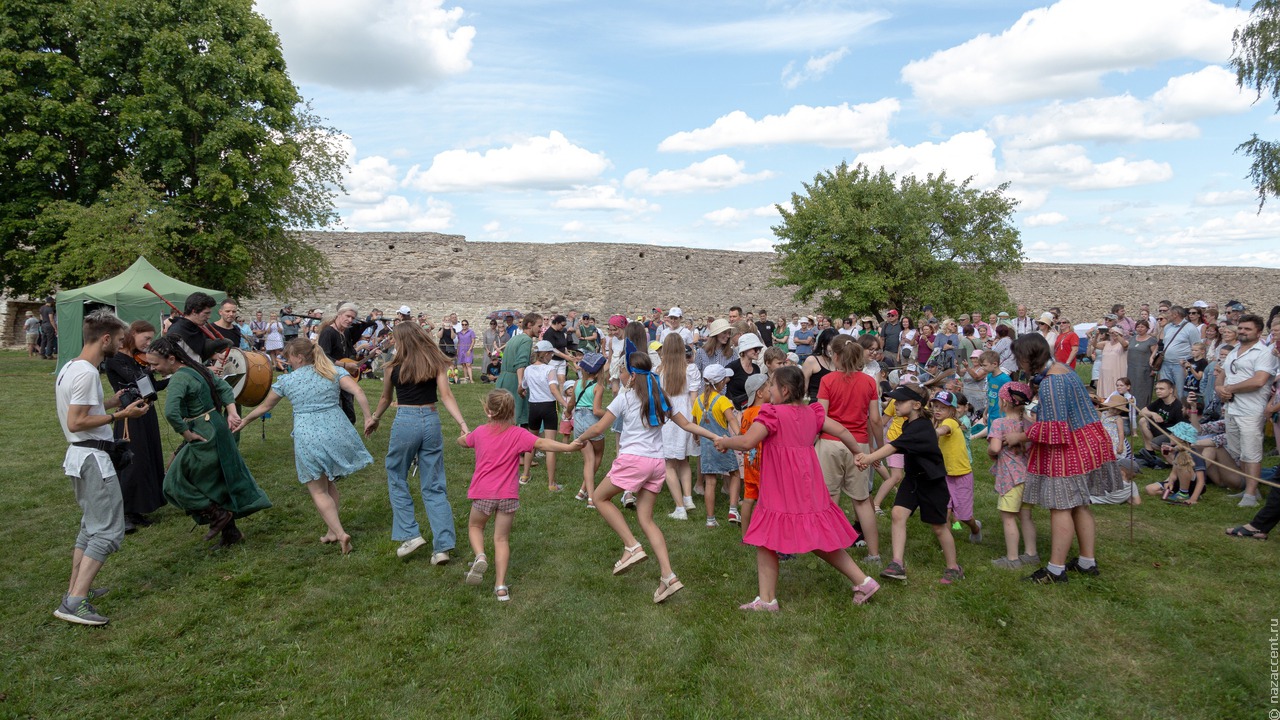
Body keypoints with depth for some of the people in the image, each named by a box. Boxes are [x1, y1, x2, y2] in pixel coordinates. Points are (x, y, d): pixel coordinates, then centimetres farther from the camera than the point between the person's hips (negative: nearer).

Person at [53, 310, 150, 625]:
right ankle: (74, 603, -11)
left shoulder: (70, 367, 12)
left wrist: (114, 401, 14)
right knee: (108, 531, -9)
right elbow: (76, 422, -22)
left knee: (91, 525, 21)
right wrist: (120, 415, -18)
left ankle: (75, 589, 27)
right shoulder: (86, 373, -19)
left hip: (80, 455, 11)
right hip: (93, 457, -11)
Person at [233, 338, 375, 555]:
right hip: (336, 432, 3)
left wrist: (244, 420, 37)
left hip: (308, 437, -3)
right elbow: (358, 392, -7)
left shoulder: (286, 380, 7)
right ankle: (332, 531, 22)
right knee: (330, 483, 21)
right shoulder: (334, 371, 8)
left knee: (318, 491, 7)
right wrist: (368, 418, -7)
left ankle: (340, 533, -6)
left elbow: (264, 407, 21)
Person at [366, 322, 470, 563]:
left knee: (396, 479, 18)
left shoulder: (393, 367, 1)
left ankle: (410, 534, 11)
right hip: (431, 421, 3)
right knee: (434, 487, 8)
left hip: (405, 422, -3)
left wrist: (374, 420, 34)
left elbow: (386, 400, 15)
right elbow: (446, 396, -7)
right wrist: (463, 425, -11)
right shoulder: (436, 364, 4)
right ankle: (442, 546, 5)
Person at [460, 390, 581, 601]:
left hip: (483, 494, 1)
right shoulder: (518, 434, -6)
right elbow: (542, 443, -21)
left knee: (475, 526, 25)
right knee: (502, 538, 10)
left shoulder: (480, 432, 2)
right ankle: (501, 586, 6)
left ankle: (480, 556, -2)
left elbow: (461, 441, 22)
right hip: (508, 495, 0)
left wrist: (465, 434, 44)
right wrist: (568, 447, -26)